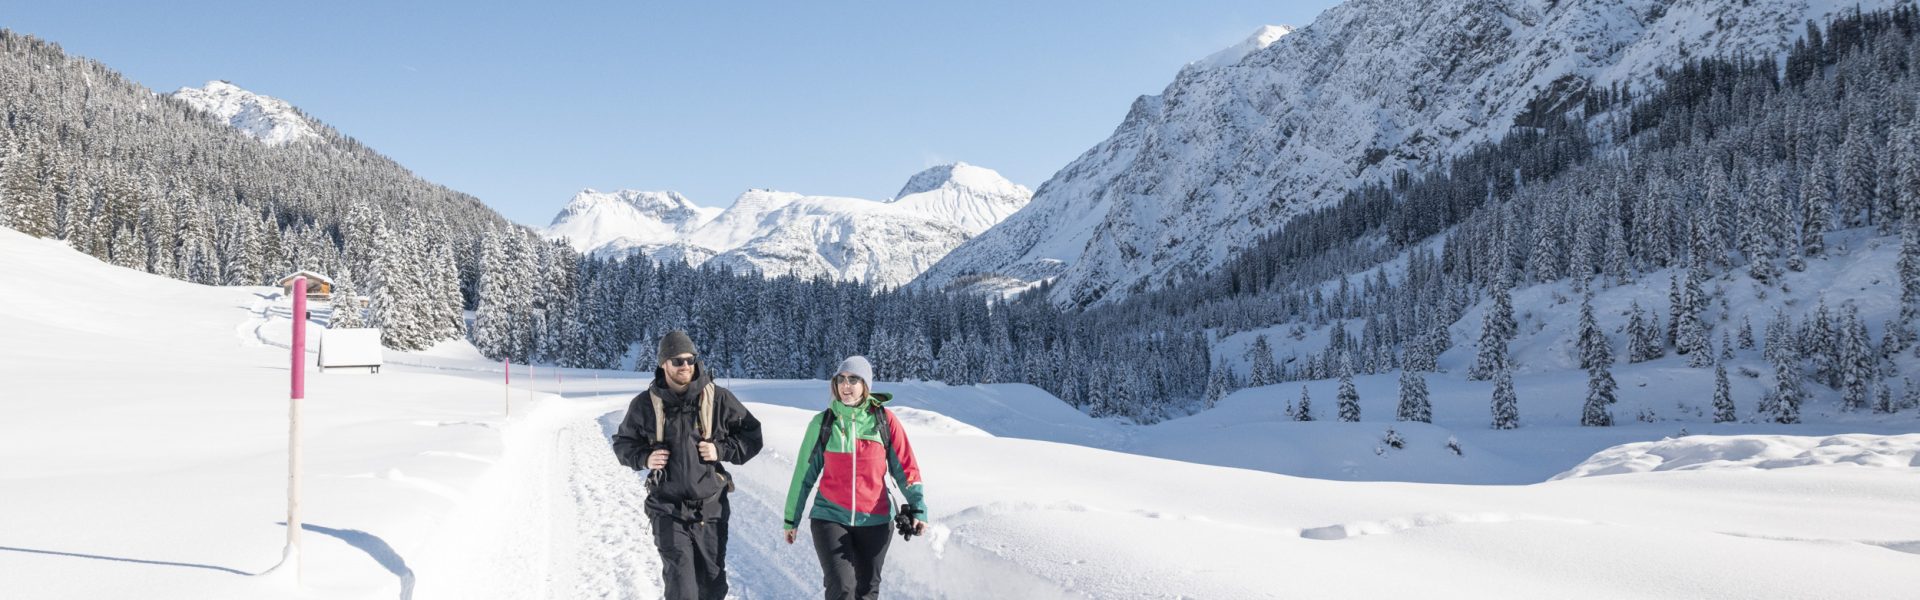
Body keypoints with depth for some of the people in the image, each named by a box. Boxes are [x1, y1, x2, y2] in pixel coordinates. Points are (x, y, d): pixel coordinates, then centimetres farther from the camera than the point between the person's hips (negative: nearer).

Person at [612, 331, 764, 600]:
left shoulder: (718, 398, -3)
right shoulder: (645, 404, -1)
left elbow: (751, 435, 5)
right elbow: (623, 443, 13)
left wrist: (722, 450, -11)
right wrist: (644, 457, -7)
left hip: (711, 509, 1)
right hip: (669, 510, -1)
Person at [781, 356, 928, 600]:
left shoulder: (884, 420, -3)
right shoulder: (822, 422, -1)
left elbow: (905, 467, -1)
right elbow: (804, 474, 6)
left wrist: (918, 507, -12)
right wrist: (791, 518, 9)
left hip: (875, 521, 1)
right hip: (830, 517, -1)